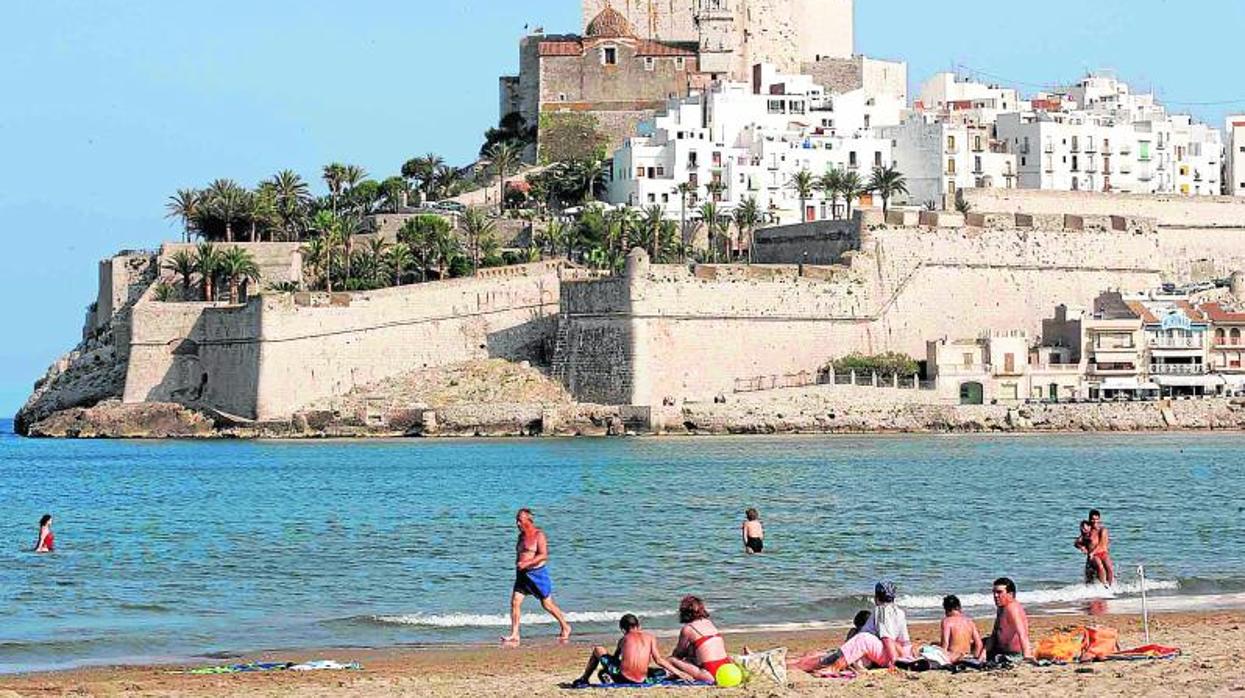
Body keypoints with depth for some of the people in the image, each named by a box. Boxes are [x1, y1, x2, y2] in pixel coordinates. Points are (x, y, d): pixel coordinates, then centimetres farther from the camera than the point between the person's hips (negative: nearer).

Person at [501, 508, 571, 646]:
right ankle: (514, 636, -8)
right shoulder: (521, 536, 13)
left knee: (547, 604, 4)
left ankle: (565, 627, 24)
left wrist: (526, 564, -26)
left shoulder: (539, 535, -11)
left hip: (537, 573, -7)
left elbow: (543, 555, -20)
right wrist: (518, 564, 9)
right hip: (522, 575, 7)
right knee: (515, 602, -7)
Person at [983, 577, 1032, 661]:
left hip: (1014, 654, -10)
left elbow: (1022, 634, -34)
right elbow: (994, 635, 11)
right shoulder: (1001, 609, 10)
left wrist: (1026, 654, -45)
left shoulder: (1013, 608, -22)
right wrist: (984, 652, -5)